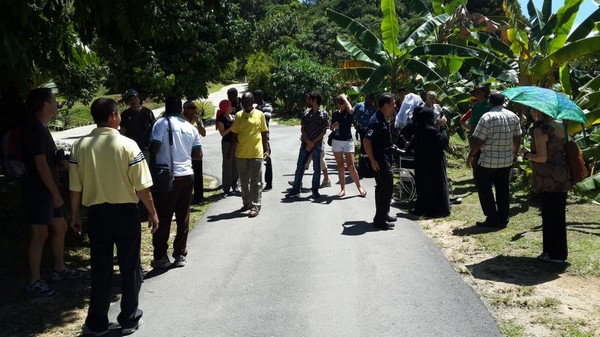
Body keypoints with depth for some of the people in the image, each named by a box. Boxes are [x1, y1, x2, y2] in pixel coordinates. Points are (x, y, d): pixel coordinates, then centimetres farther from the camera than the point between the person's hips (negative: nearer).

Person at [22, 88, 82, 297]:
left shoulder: (40, 127, 12)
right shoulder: (35, 128, -18)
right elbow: (40, 164, -22)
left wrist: (60, 160, 1)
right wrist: (56, 193, -20)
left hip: (46, 189, 10)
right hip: (37, 189, -10)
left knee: (60, 226, 17)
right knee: (40, 233, -4)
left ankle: (59, 269, 30)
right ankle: (34, 282, 6)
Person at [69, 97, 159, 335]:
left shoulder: (80, 145, -4)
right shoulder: (127, 145, -13)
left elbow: (75, 187, -1)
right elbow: (142, 186, -12)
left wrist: (75, 215, 13)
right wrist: (152, 213, 1)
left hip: (96, 213, 3)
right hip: (125, 212, -2)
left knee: (100, 270, 13)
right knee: (130, 268, 12)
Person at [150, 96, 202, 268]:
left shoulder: (162, 123, -5)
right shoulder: (191, 127, 9)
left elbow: (154, 147, -15)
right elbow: (198, 155, 9)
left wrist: (153, 166, 2)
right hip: (187, 175, 4)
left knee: (163, 217, 4)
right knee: (183, 217, 11)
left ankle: (160, 257, 9)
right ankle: (180, 255, 16)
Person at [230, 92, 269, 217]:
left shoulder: (260, 115, -1)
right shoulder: (238, 115, 5)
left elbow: (264, 133, 5)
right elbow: (234, 134, 9)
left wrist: (266, 149, 2)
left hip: (256, 153, -3)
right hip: (241, 153, 3)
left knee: (256, 181, 0)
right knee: (244, 181, 13)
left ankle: (255, 206, 3)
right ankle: (246, 203, 26)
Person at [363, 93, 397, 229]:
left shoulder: (383, 119, 9)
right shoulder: (377, 121, -21)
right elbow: (366, 141, -25)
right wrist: (373, 161, -23)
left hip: (385, 158, 10)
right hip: (380, 160, -10)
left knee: (382, 187, 19)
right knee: (387, 188, -5)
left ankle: (383, 214, 32)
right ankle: (380, 220, 2)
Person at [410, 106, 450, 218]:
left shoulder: (419, 129, 3)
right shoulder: (430, 130, -23)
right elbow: (443, 141, -19)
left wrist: (438, 126, 5)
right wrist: (442, 126, -12)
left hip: (422, 162, 9)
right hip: (434, 163, -8)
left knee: (423, 184, 17)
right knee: (436, 185, 2)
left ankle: (421, 208, 24)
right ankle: (436, 210, 8)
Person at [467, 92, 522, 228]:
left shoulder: (487, 117, -16)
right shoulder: (513, 117, 5)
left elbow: (478, 140, -17)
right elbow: (517, 138, 12)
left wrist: (470, 155, -5)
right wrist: (515, 152, 28)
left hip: (488, 160, -6)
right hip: (507, 160, 6)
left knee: (484, 188, 6)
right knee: (503, 189, 14)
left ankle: (492, 219, 6)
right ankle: (503, 219, 20)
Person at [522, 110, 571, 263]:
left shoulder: (540, 130, -16)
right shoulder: (560, 127, 10)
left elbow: (542, 157, -20)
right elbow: (564, 150, 15)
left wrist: (527, 155, -2)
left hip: (548, 180, -9)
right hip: (562, 178, 9)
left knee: (550, 216, 1)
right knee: (558, 215, 16)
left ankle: (555, 254, 9)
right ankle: (559, 253, 27)